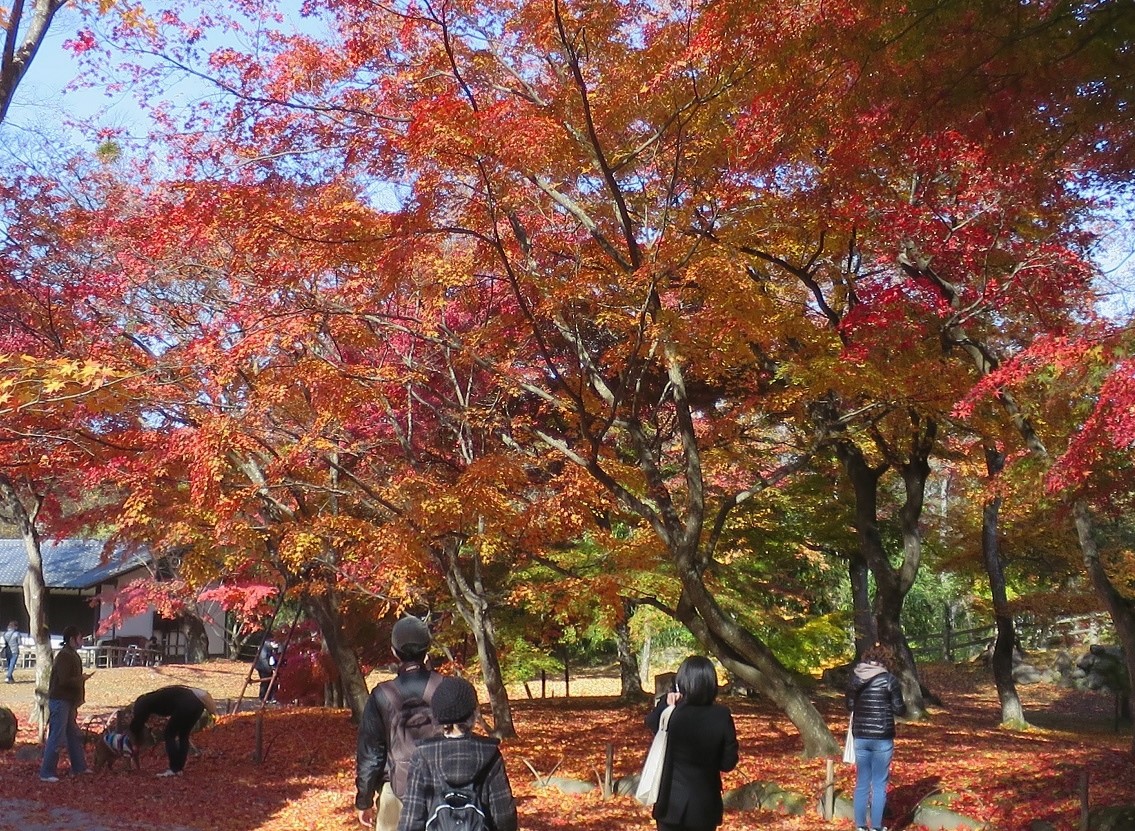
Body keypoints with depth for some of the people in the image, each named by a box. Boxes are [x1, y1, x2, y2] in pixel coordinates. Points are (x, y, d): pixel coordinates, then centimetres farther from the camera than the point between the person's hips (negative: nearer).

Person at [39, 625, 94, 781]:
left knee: (74, 735, 16)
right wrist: (82, 679, -13)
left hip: (67, 702, 10)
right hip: (60, 702, -10)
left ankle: (79, 768, 25)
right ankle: (46, 773, -1)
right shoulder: (64, 656, -18)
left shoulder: (71, 655, 13)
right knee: (56, 738, -7)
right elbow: (64, 680, -25)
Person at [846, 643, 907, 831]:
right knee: (879, 784, 5)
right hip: (882, 738, -4)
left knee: (862, 783, 12)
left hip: (860, 737, 4)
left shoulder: (854, 678, 4)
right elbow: (900, 710, -4)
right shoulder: (889, 680, -8)